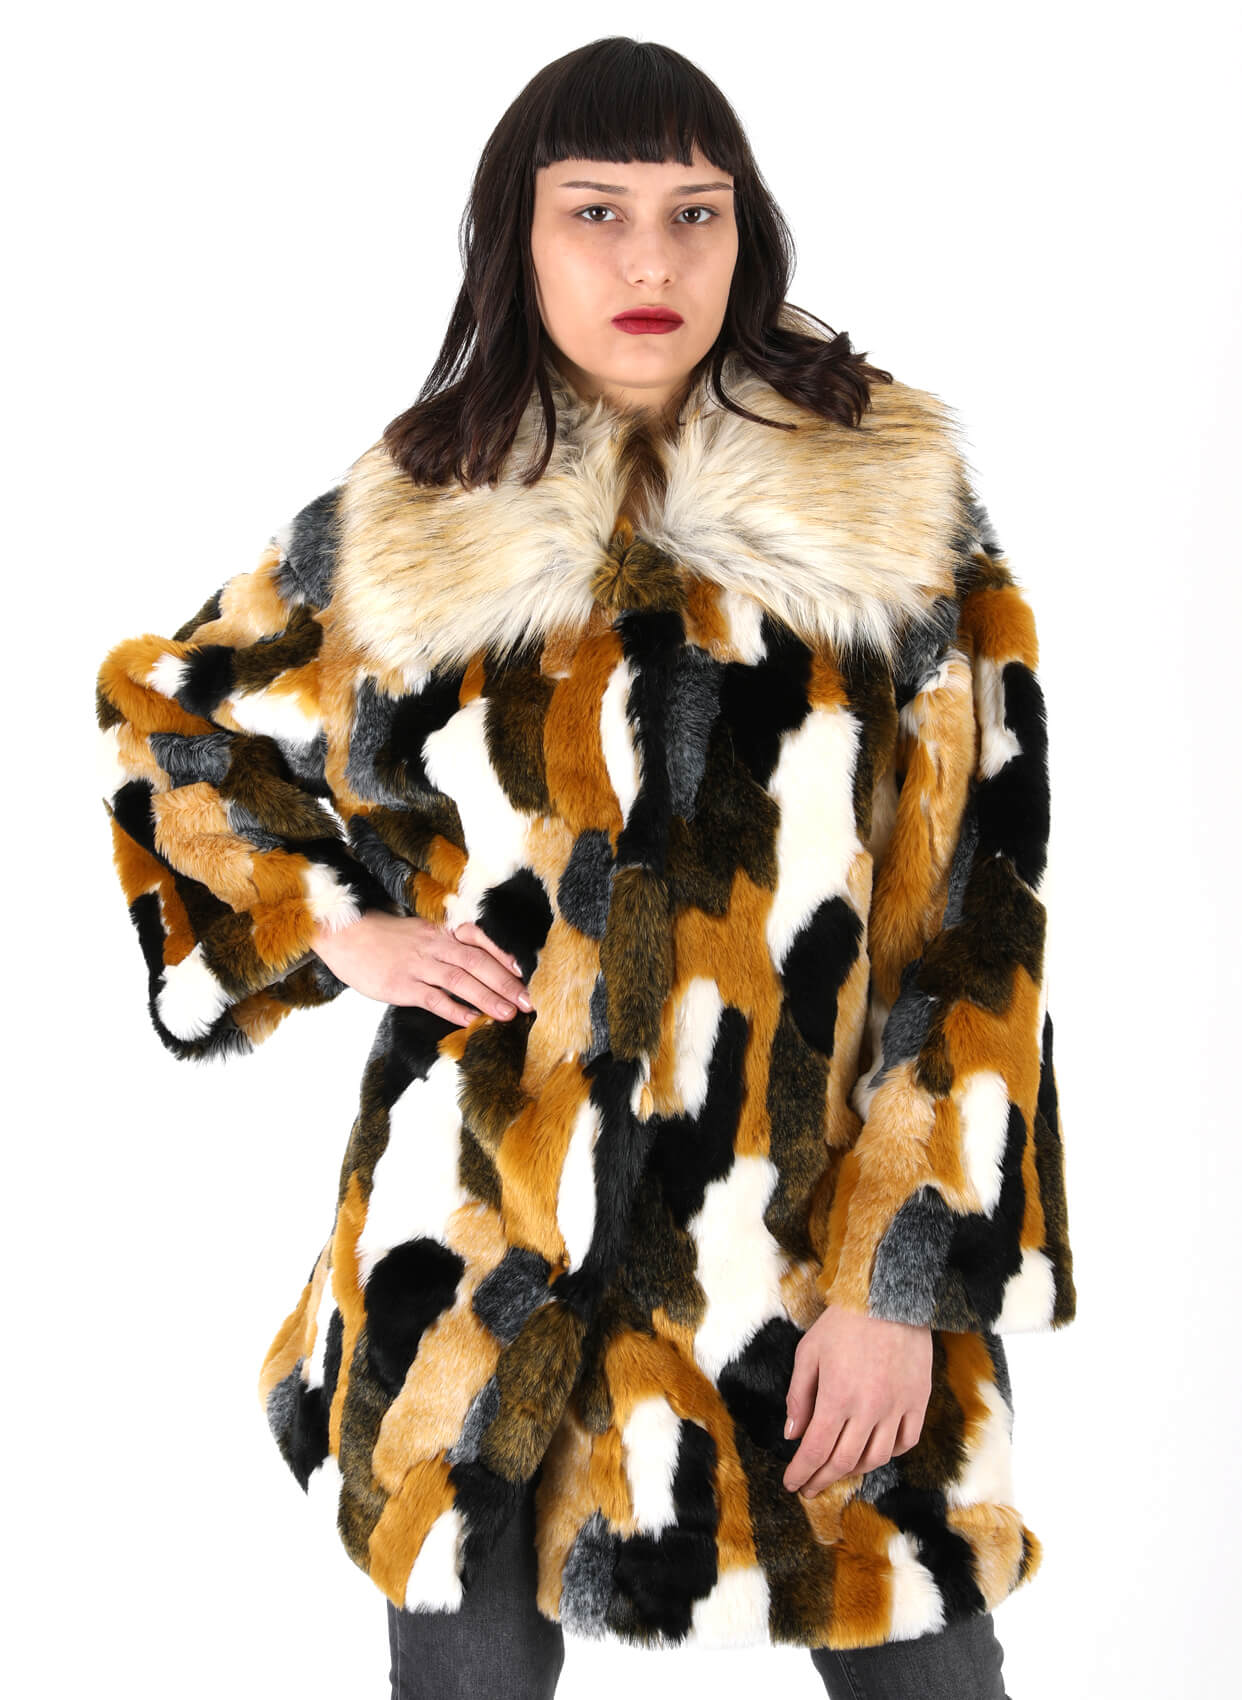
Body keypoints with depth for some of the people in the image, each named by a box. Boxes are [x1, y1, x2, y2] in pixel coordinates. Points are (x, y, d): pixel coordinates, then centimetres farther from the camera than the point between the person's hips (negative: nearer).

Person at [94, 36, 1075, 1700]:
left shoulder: (901, 514, -3)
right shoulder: (400, 531, 0)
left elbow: (969, 912, -4)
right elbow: (158, 717, 17)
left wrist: (908, 1283, -9)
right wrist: (337, 928, 2)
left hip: (829, 1238, 0)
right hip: (494, 1253, 1)